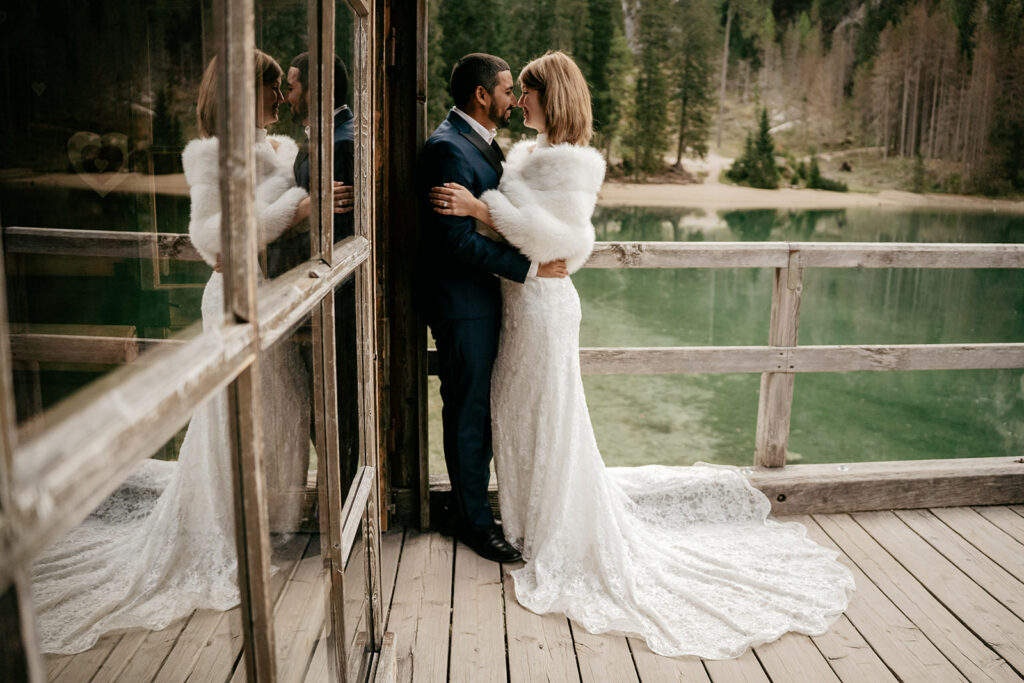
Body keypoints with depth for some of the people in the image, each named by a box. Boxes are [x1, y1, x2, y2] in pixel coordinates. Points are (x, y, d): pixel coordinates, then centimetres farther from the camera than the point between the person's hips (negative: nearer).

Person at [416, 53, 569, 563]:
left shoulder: (480, 142, 13)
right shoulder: (447, 148, -18)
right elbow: (457, 239, -24)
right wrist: (529, 268, -22)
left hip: (484, 295, 10)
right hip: (461, 299, -10)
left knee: (479, 408, 17)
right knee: (468, 412, 3)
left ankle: (469, 504, 32)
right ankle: (473, 520, 19)